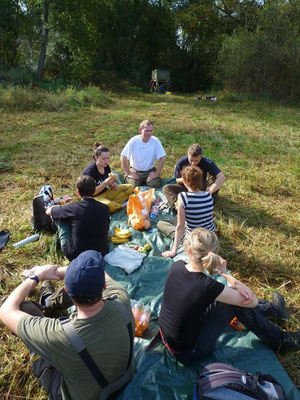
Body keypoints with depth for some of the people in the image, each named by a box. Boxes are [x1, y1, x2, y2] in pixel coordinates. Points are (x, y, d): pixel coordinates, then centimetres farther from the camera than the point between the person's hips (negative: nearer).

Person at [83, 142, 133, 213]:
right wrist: (105, 183, -32)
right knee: (108, 205, -41)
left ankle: (114, 204, -17)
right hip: (94, 197, -8)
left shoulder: (106, 167, 1)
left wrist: (113, 184, -6)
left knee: (129, 187, -2)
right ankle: (121, 207, -9)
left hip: (105, 193, 8)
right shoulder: (90, 170, -21)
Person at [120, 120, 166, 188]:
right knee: (133, 186, -20)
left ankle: (145, 180, 13)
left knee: (154, 185, -21)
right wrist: (128, 173, -12)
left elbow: (162, 158, -9)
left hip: (150, 170, 1)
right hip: (135, 170, -1)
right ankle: (127, 177, 15)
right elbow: (123, 157, -12)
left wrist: (157, 173, -13)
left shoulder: (155, 141, -13)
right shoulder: (134, 141, -16)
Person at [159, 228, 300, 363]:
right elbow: (252, 301, -16)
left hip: (166, 336, 6)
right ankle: (280, 341, 19)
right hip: (187, 353, -6)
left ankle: (272, 309, 38)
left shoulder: (176, 266, -16)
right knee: (237, 304, -3)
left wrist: (236, 285, -13)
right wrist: (224, 272, -8)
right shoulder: (208, 287, -31)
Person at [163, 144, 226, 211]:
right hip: (186, 188, 1)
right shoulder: (181, 162, -17)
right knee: (166, 188, -23)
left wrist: (210, 191, -46)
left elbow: (222, 177, -31)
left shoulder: (206, 162, -21)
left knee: (216, 179, -29)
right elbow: (177, 181, -6)